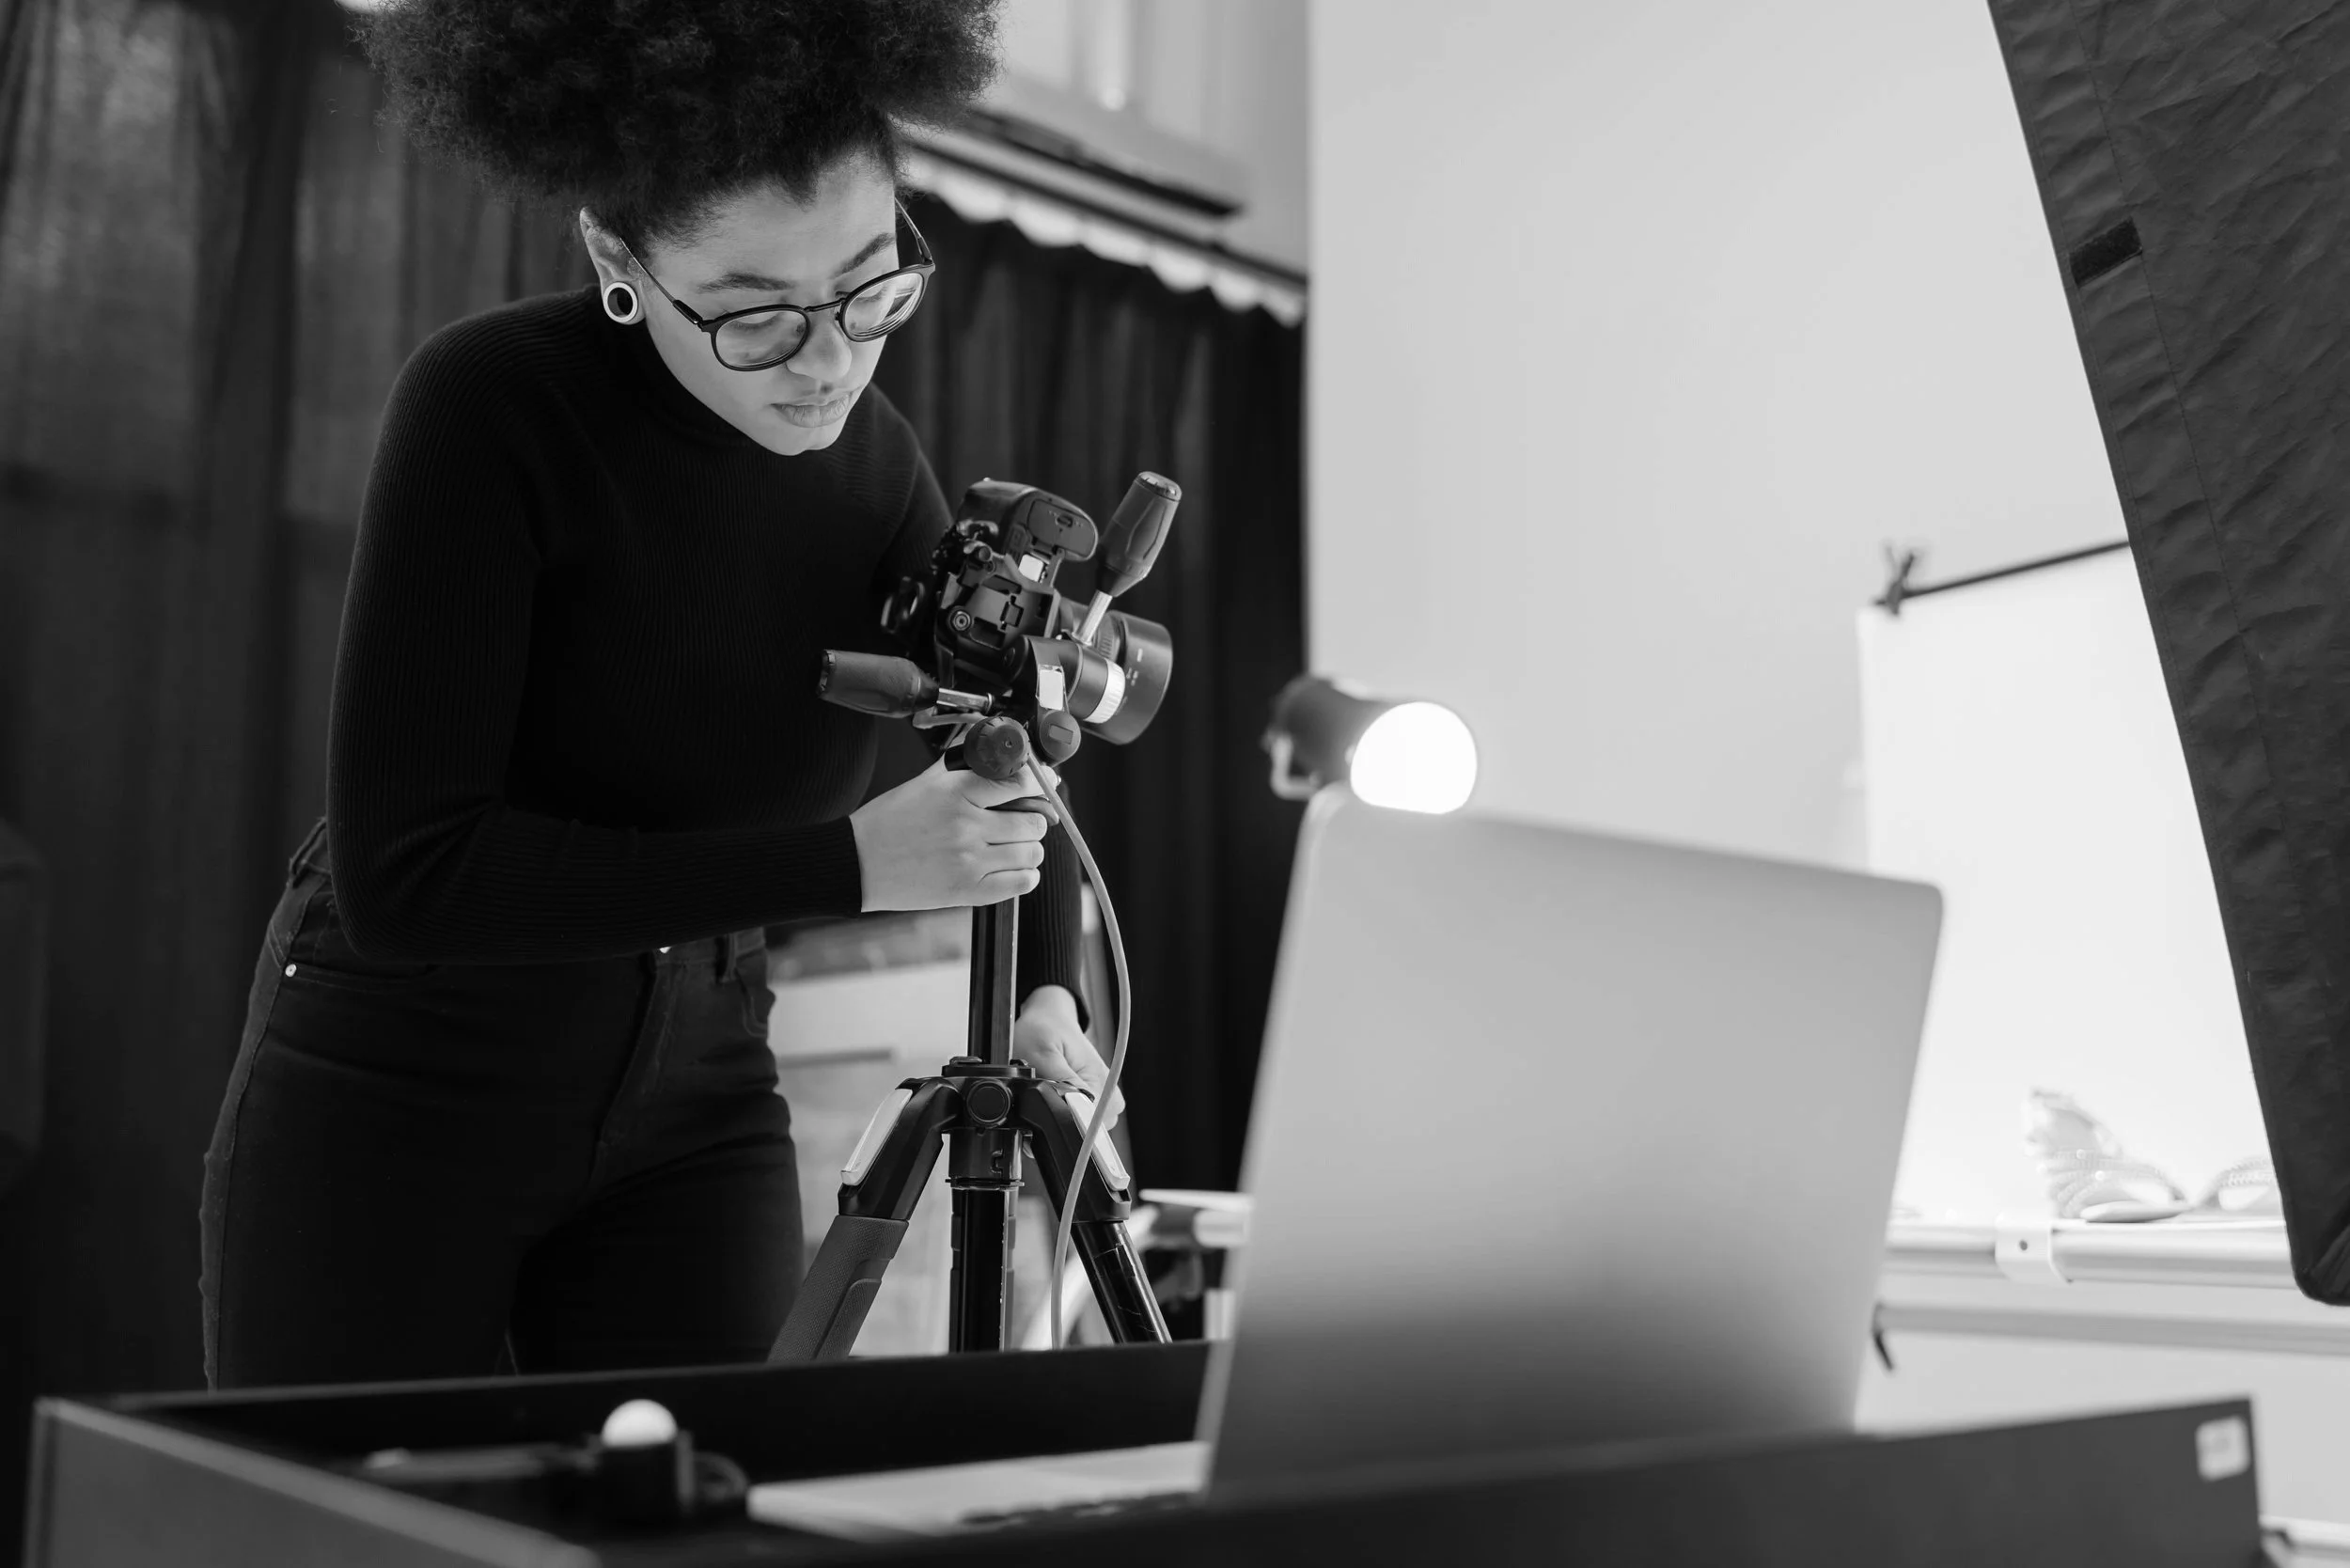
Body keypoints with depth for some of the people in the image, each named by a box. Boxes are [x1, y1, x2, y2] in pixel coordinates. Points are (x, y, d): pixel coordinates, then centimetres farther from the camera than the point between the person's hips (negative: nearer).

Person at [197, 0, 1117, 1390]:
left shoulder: (873, 462, -5)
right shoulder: (491, 403, -20)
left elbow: (1013, 778, 10)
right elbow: (401, 874, -25)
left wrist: (1048, 989, -9)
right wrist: (847, 864, -28)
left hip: (696, 1108, 4)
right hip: (395, 1099, -3)